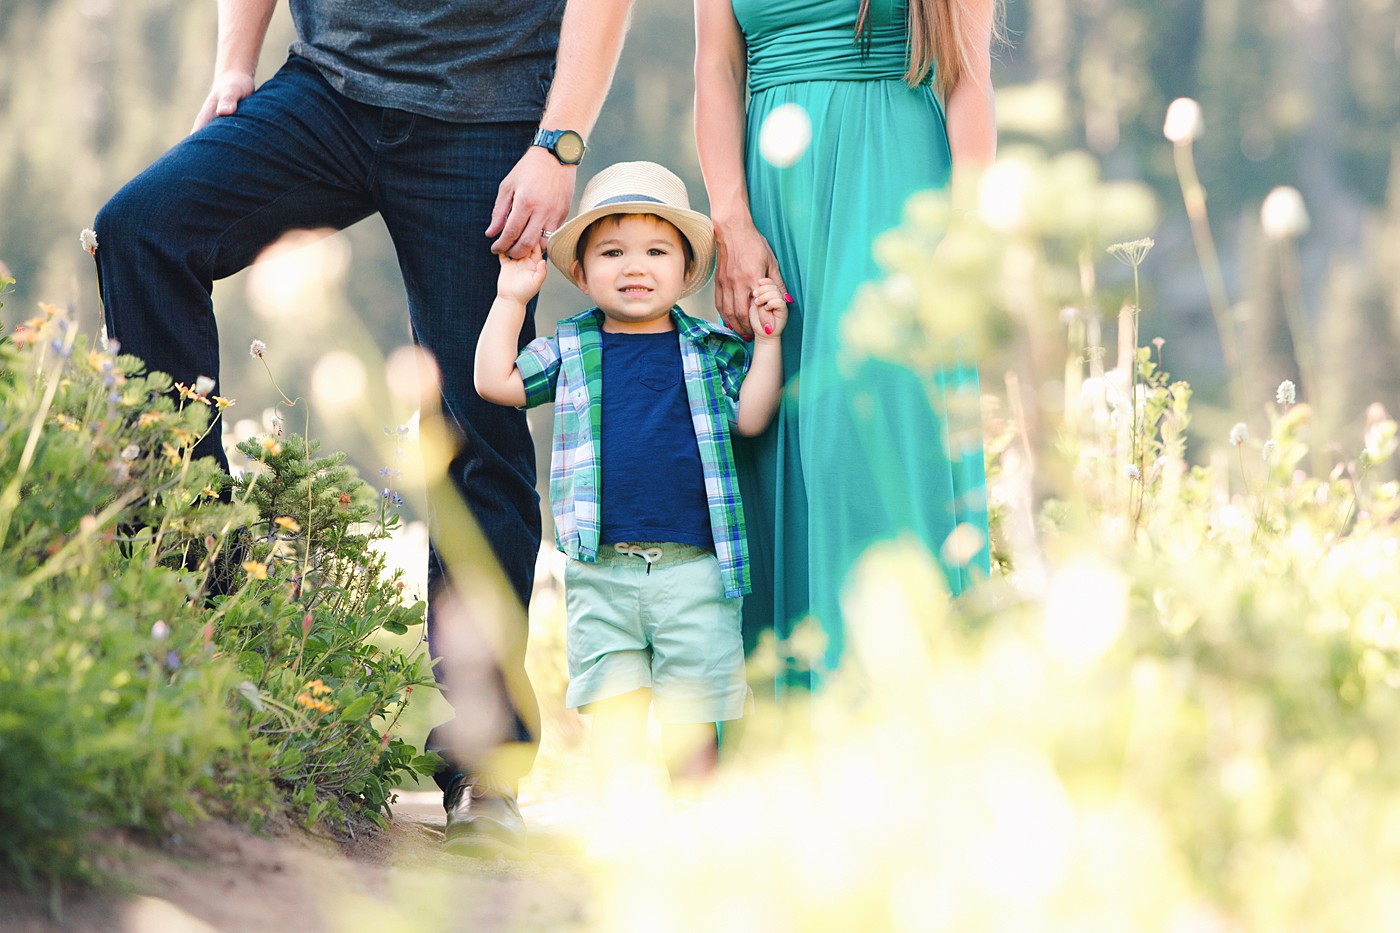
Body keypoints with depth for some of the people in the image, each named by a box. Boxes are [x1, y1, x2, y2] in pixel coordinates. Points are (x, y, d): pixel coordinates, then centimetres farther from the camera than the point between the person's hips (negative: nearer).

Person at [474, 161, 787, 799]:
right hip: (602, 571, 1)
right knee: (614, 716, -1)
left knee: (691, 721, 2)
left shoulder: (711, 349, 9)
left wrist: (767, 339, -6)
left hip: (694, 567, -1)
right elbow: (496, 382, 8)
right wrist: (511, 299, 7)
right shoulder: (570, 349, 11)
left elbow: (750, 417, 1)